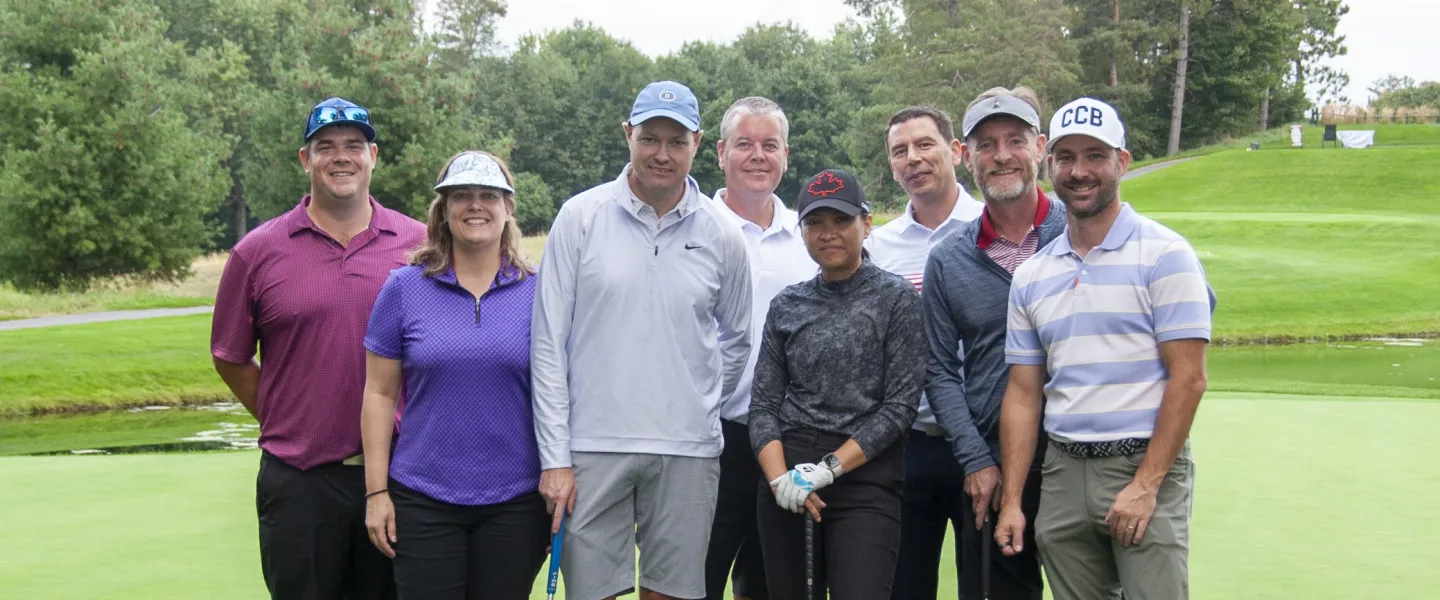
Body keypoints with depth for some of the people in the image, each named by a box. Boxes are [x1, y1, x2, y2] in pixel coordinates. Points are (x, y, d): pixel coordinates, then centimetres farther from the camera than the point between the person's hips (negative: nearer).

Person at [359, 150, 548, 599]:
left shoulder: (538, 291, 1)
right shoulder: (404, 288, 0)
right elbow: (380, 394, 2)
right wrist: (376, 492, -1)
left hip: (515, 503, 1)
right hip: (423, 501, 0)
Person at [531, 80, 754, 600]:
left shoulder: (721, 235, 4)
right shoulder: (581, 217, -1)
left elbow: (735, 340, 18)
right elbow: (549, 343, -2)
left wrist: (697, 407, 13)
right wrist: (554, 457, -5)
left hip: (687, 451, 2)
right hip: (592, 446, -1)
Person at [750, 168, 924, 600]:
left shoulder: (897, 298, 0)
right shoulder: (786, 305, 10)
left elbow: (900, 406, -6)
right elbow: (763, 406, 7)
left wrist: (830, 468, -14)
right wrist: (780, 478, -10)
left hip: (866, 482, -3)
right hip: (787, 483, 4)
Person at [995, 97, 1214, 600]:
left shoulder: (1164, 254, -5)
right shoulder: (1031, 275, 10)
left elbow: (1188, 378, -10)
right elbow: (1023, 393, 11)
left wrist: (1145, 485, -14)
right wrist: (1011, 500, 5)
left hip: (1146, 468, -4)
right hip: (1063, 473, 5)